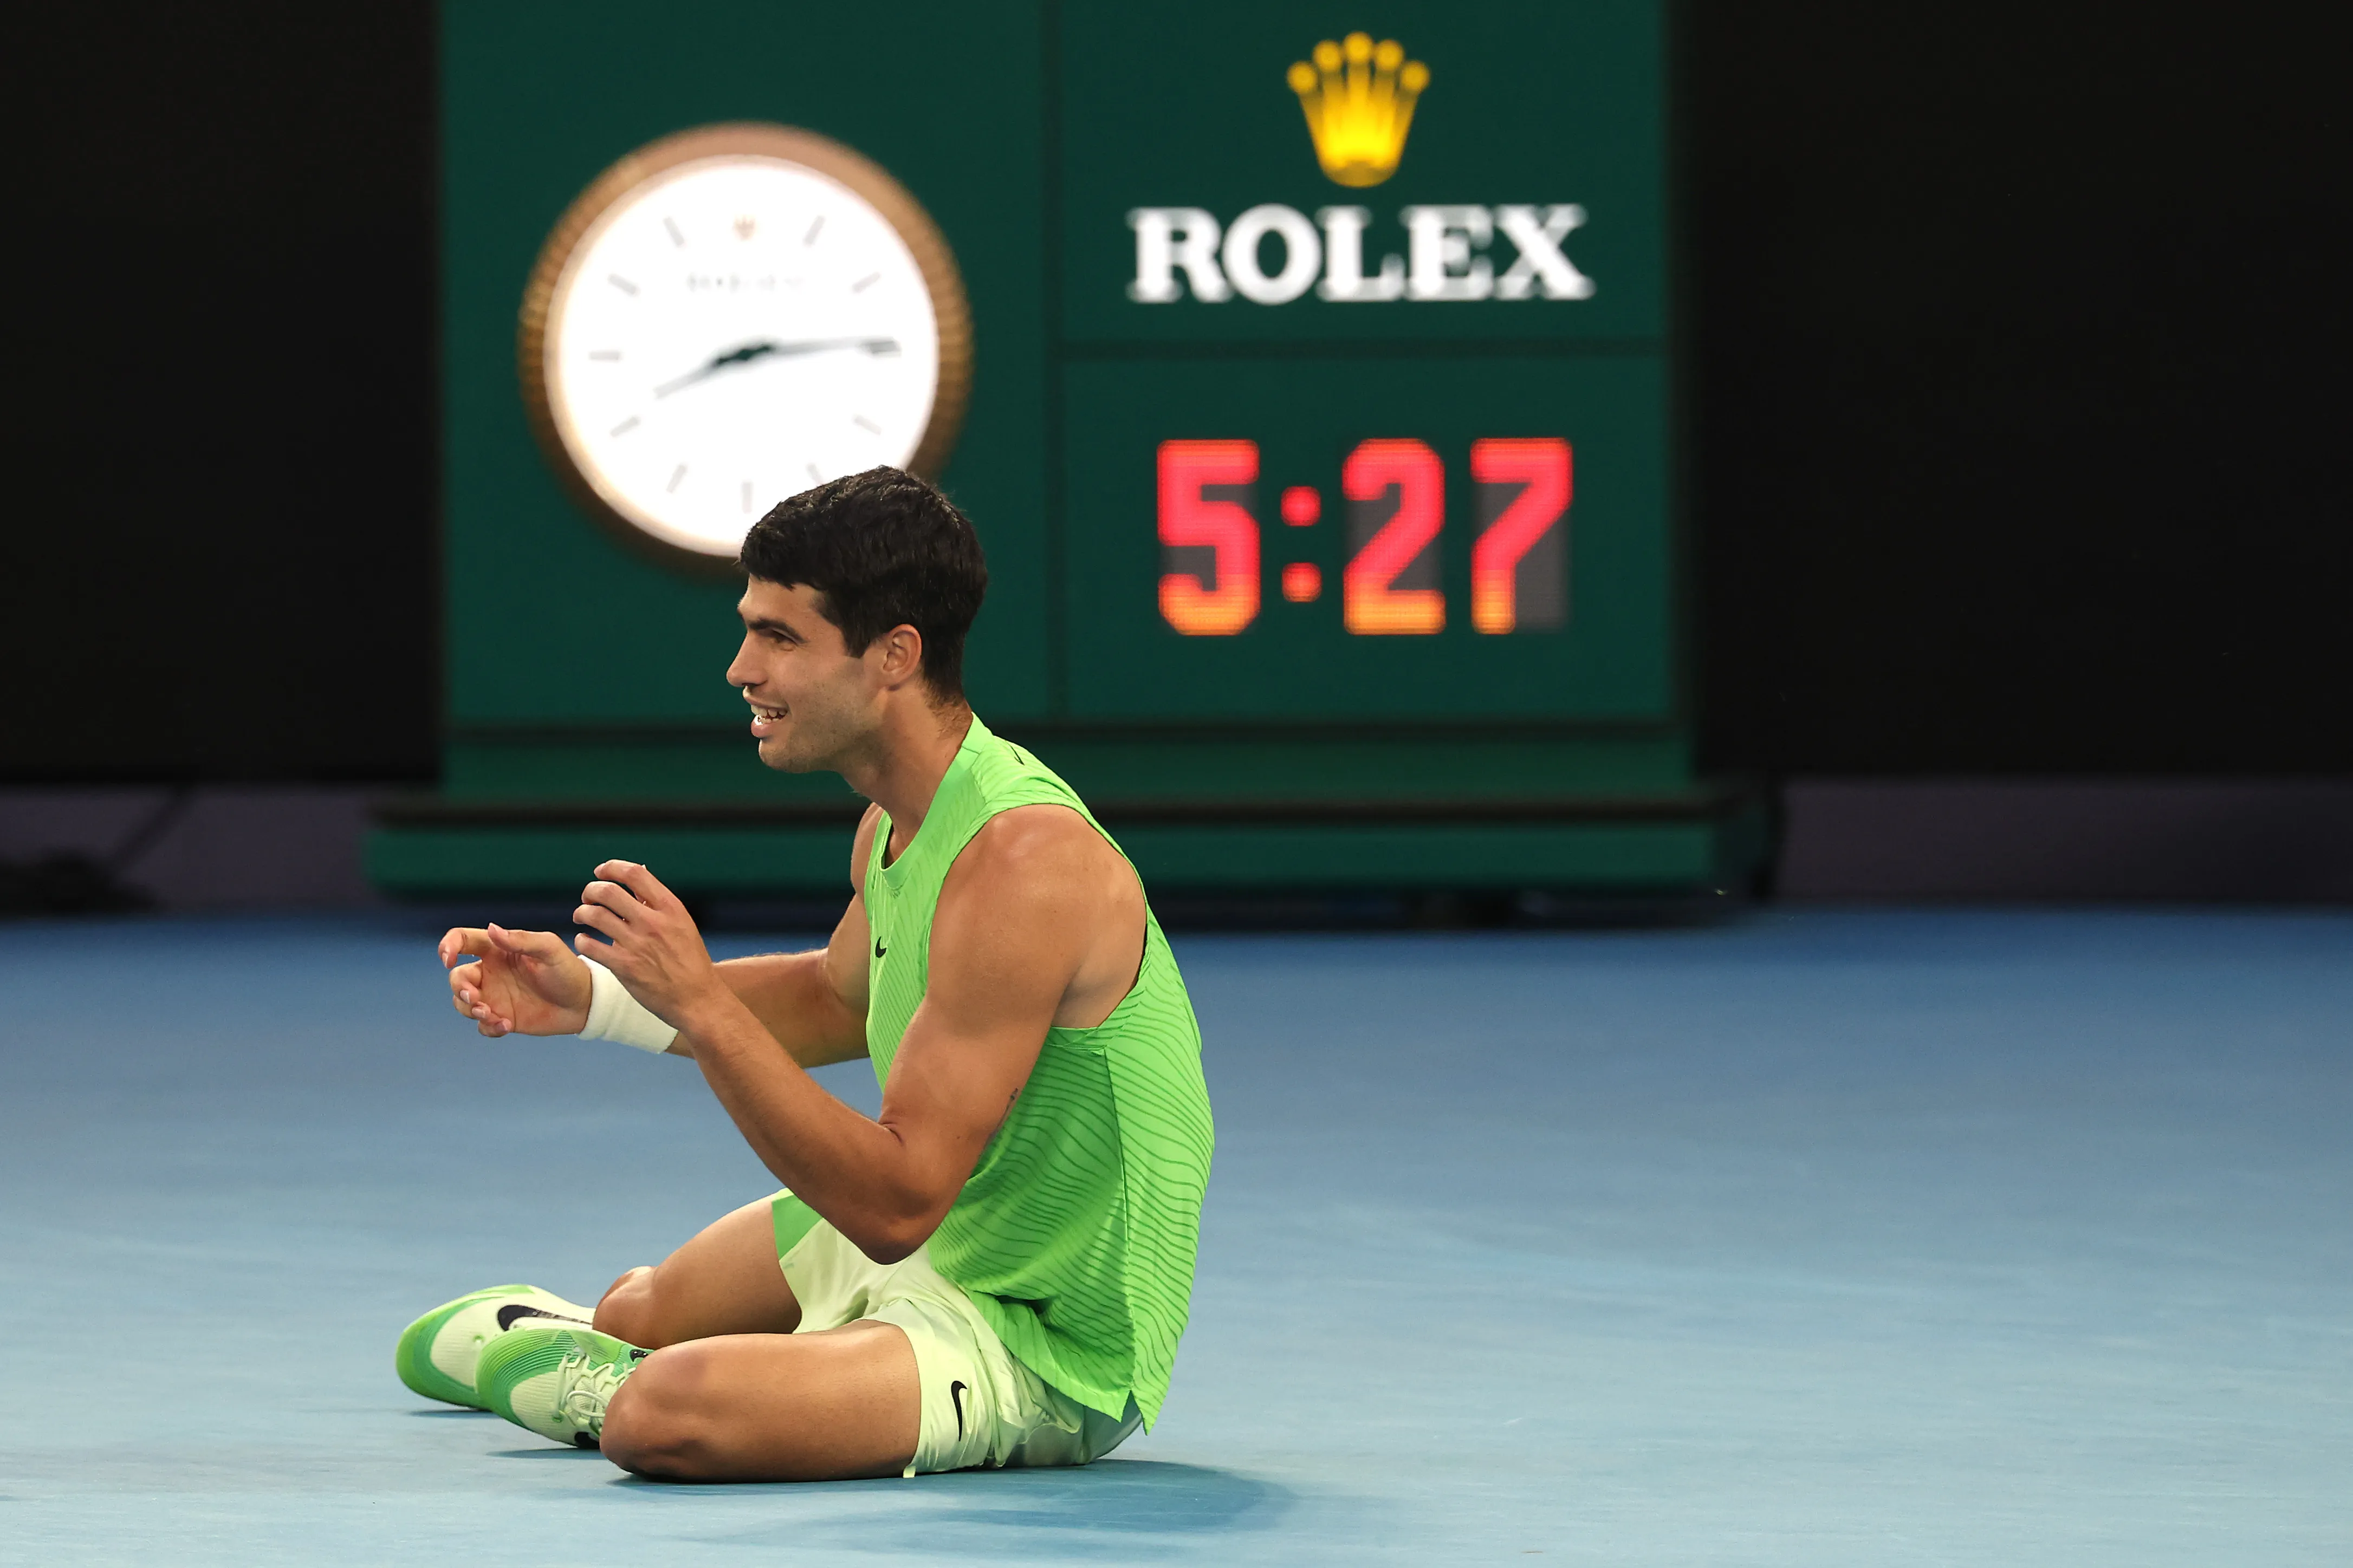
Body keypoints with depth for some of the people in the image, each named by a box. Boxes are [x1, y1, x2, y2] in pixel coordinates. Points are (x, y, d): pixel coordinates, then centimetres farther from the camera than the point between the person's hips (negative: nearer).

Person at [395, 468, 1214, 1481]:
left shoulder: (1025, 865, -31)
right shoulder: (898, 819, 0)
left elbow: (897, 1205, -31)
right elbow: (842, 999, 23)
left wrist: (700, 1005, -33)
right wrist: (589, 996, 11)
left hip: (1047, 1347, -10)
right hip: (941, 1237, 10)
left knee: (665, 1414, -27)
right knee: (638, 1316, 23)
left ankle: (607, 1386, 8)